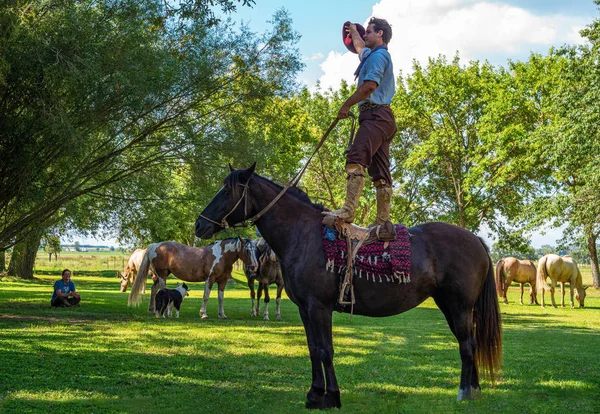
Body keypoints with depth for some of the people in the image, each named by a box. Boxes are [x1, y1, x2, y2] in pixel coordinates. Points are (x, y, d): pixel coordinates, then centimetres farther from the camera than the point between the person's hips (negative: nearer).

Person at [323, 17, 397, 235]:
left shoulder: (378, 55, -4)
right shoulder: (372, 55, 27)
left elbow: (369, 86, -16)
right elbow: (359, 46, 50)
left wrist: (346, 105, -8)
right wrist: (352, 29, 66)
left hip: (375, 115, -11)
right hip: (380, 118, 11)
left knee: (356, 159, -27)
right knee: (380, 171, 4)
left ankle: (348, 210, -41)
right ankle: (383, 221, 0)